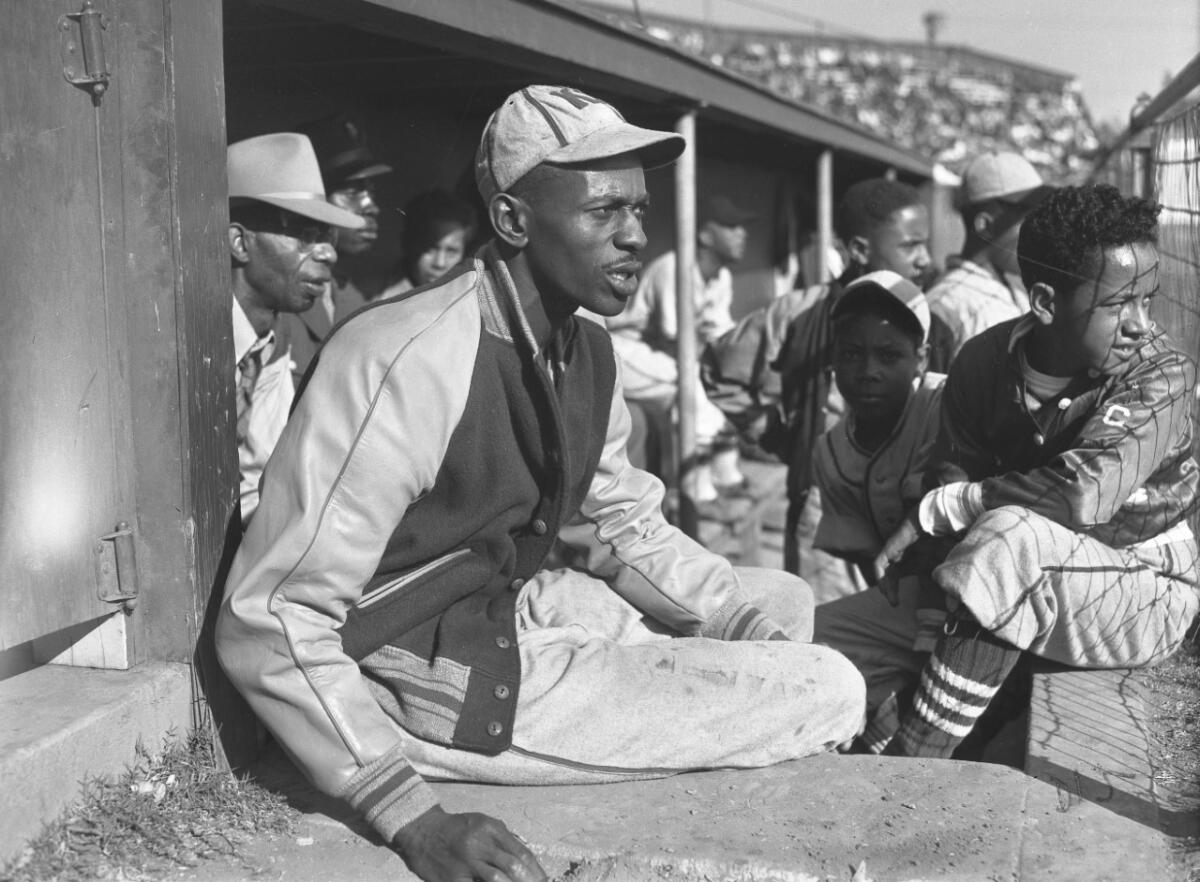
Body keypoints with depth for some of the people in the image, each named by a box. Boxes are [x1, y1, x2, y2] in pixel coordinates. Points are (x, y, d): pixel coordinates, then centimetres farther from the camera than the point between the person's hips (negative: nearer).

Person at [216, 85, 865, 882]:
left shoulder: (586, 352, 0)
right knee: (829, 693, -10)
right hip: (437, 680, -9)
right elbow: (268, 623, -26)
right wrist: (415, 818, -30)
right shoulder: (414, 360, -27)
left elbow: (636, 533, 16)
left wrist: (772, 623, 3)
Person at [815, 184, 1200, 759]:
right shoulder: (985, 361, -6)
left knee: (1008, 536, -38)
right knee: (825, 640, -8)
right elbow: (956, 474, -3)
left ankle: (909, 767, -29)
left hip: (1142, 590, -5)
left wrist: (936, 510, -27)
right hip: (1018, 585, 5)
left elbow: (1084, 492, -35)